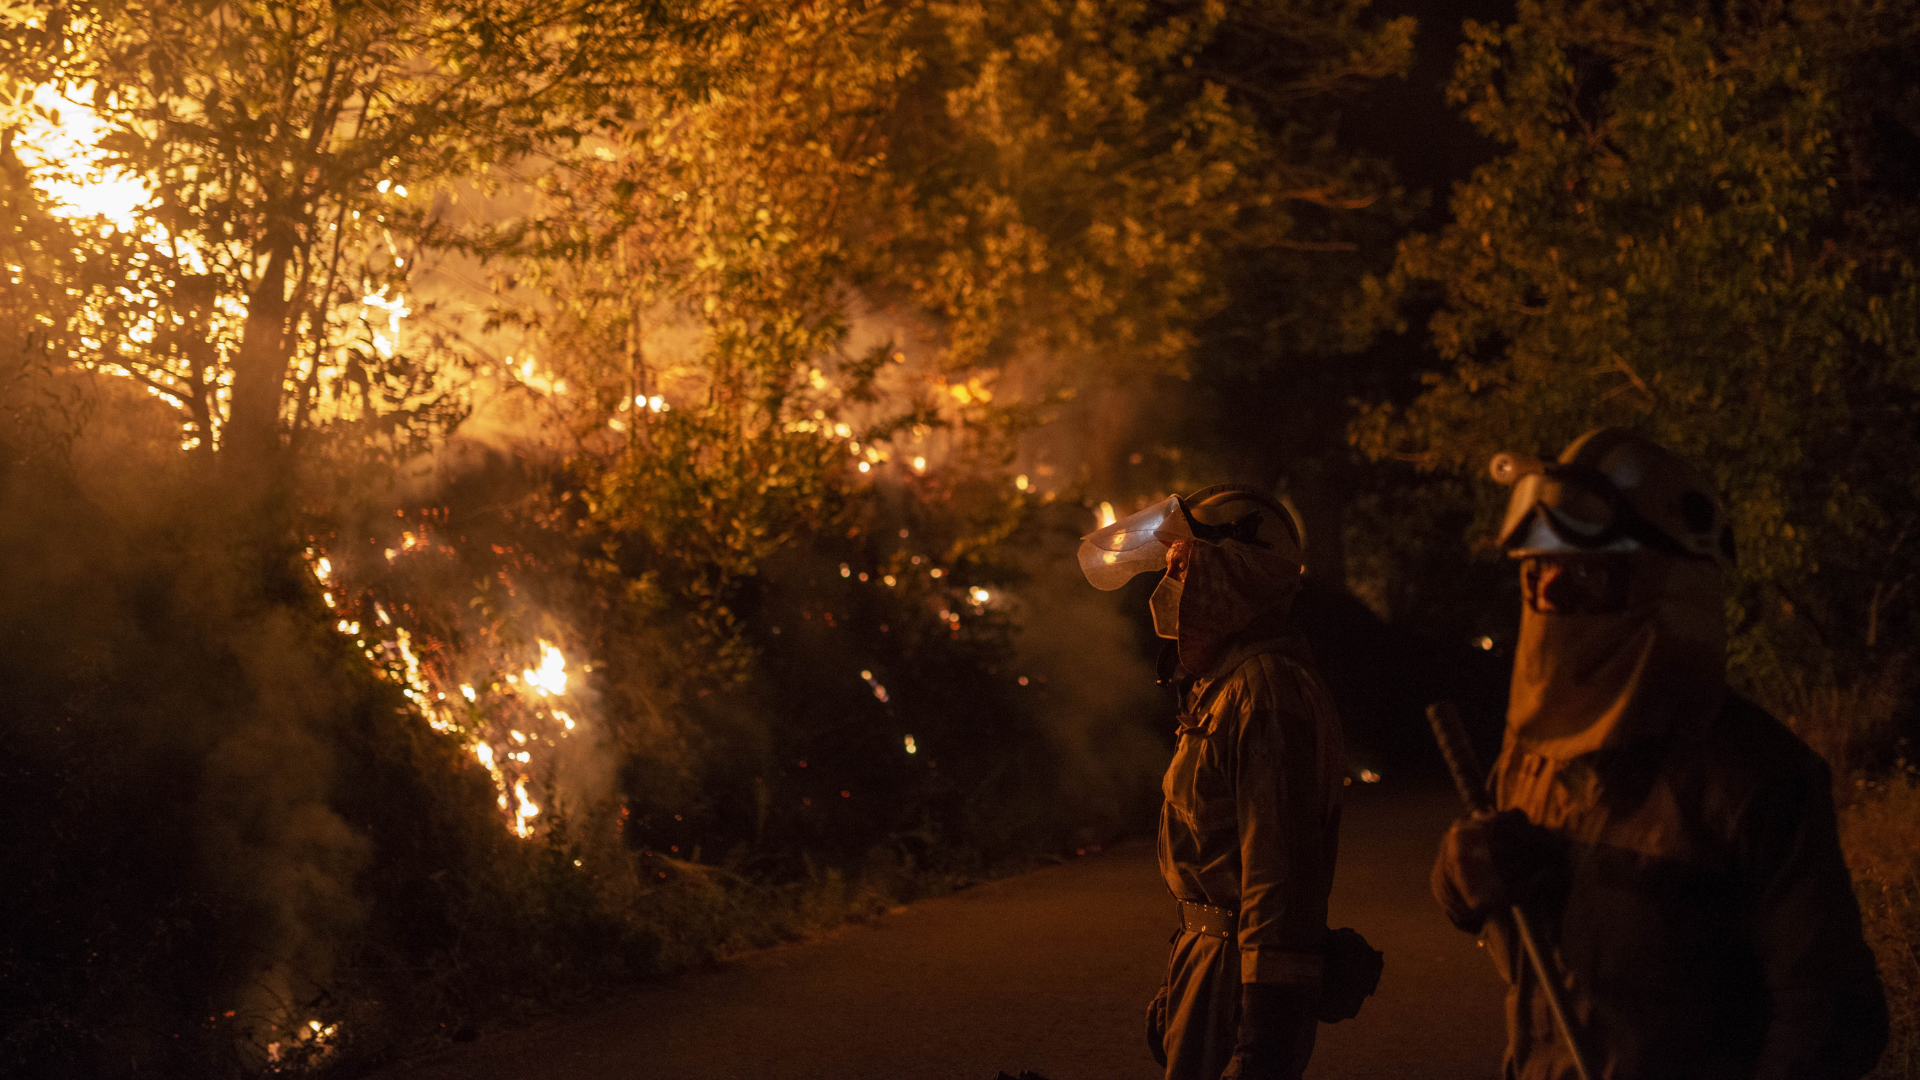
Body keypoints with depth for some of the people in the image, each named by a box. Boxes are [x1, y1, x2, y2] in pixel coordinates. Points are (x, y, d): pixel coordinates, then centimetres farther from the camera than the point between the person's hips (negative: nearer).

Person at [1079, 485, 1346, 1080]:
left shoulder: (1267, 690, -20)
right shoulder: (1219, 684, 15)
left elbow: (1279, 873, -25)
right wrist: (1178, 987, 26)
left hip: (1239, 967, -10)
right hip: (1210, 951, 10)